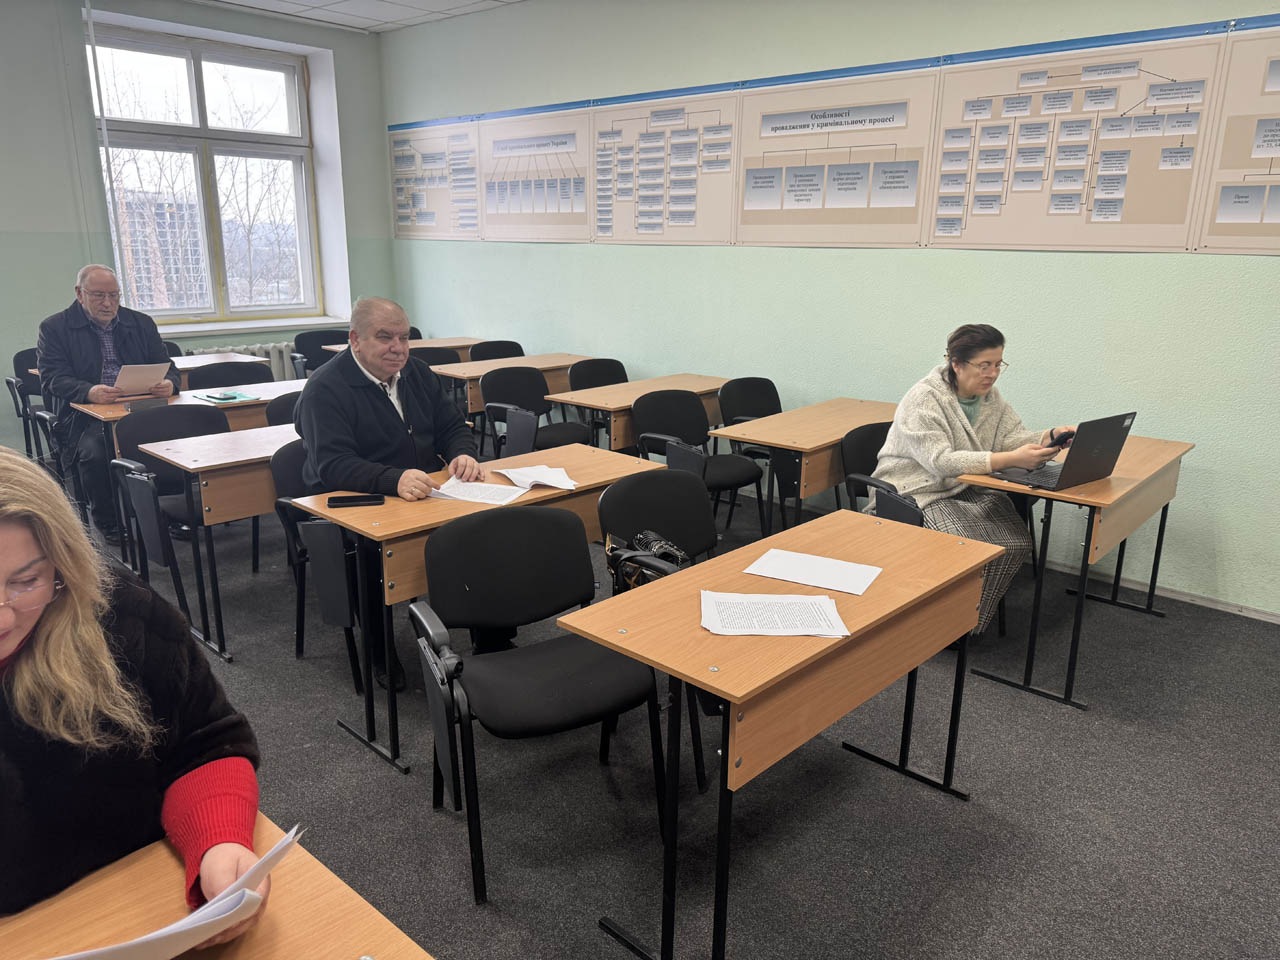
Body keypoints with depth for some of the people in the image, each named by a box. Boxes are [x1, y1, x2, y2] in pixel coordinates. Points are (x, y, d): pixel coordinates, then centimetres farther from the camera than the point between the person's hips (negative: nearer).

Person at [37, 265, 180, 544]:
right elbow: (52, 379, -5)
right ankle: (107, 522, -10)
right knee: (94, 451, -34)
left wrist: (169, 383, -14)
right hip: (86, 419, -2)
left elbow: (167, 368, 13)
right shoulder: (54, 328, 7)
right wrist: (88, 392, -28)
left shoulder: (141, 323, 17)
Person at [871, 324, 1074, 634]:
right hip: (918, 491, -7)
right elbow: (940, 461, -28)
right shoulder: (924, 399, -18)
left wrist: (1050, 438, -19)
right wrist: (1009, 460, -36)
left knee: (1016, 543, -16)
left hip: (968, 489, 8)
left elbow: (1013, 436, 4)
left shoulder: (990, 396, 8)